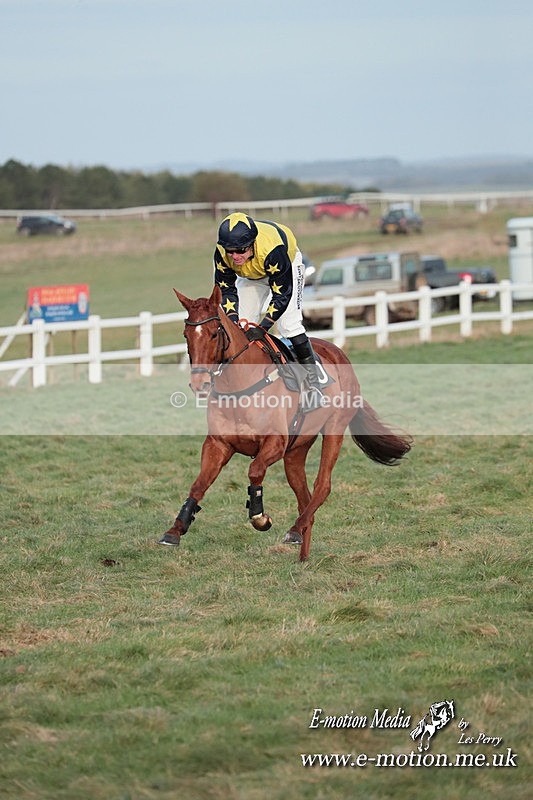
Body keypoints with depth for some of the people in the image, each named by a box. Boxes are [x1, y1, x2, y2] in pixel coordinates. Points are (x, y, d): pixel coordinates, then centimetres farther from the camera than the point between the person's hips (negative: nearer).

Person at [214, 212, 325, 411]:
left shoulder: (273, 250, -45)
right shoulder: (222, 254, -32)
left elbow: (282, 294, -36)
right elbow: (226, 289, -16)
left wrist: (263, 327, -41)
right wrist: (233, 320, -29)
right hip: (252, 275, 5)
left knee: (288, 323, -18)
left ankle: (313, 383, -11)